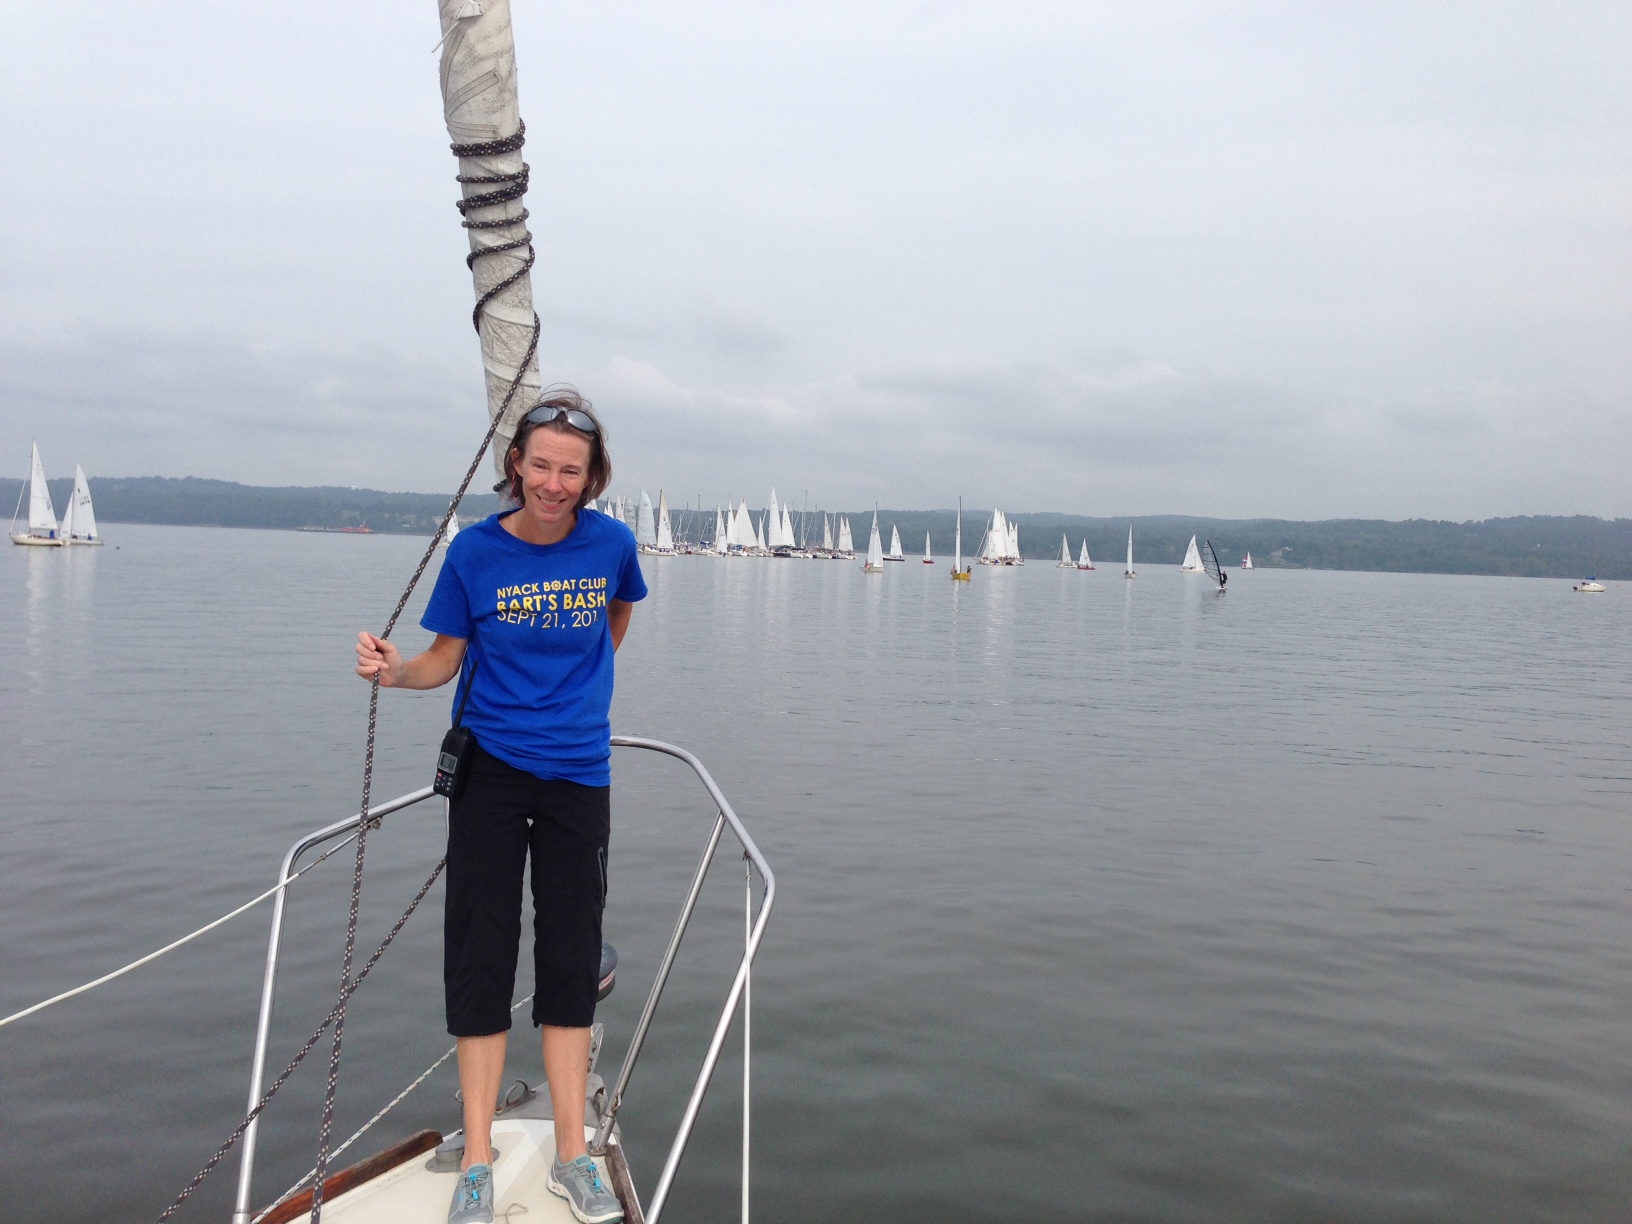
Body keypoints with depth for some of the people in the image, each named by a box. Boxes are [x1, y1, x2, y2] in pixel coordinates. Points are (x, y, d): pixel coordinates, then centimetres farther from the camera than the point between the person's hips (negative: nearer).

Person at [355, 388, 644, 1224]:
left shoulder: (611, 544, -5)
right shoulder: (476, 550, -8)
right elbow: (445, 660, -2)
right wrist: (394, 671, -21)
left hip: (578, 774, 1)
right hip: (490, 770, -1)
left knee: (570, 960, 8)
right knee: (481, 958, 3)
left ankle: (571, 1156, 20)